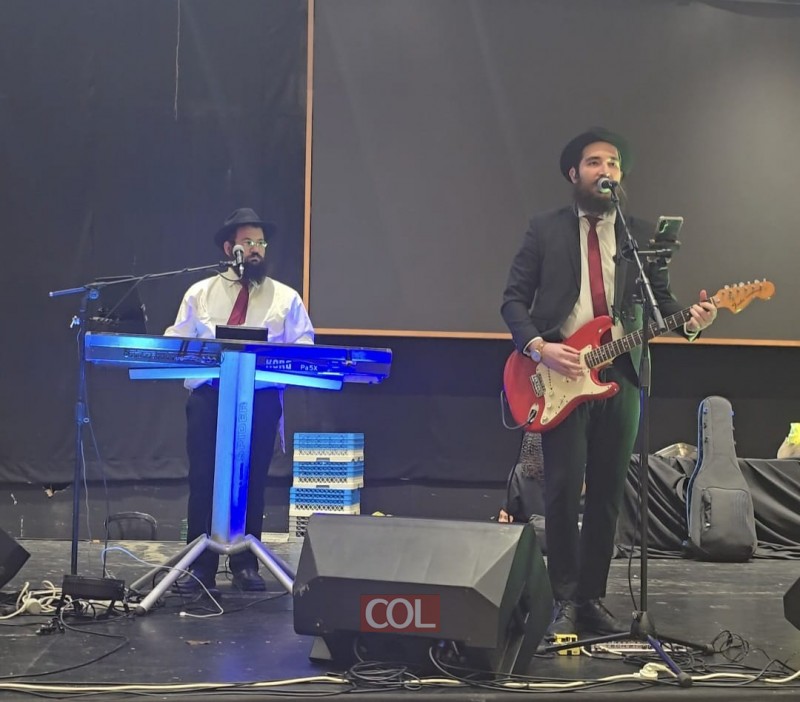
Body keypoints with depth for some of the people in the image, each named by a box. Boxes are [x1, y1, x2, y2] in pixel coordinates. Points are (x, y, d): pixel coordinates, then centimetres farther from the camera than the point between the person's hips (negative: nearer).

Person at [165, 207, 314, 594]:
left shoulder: (285, 297, 11)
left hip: (261, 398, 0)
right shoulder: (200, 293, 12)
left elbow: (303, 346, 4)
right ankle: (201, 567, 2)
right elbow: (176, 341, 9)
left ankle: (246, 565, 13)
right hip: (208, 395, 0)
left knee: (252, 481, 3)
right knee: (203, 479, -3)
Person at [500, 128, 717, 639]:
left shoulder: (641, 234, 12)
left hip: (620, 374, 3)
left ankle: (593, 597, 15)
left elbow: (662, 299, 9)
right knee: (564, 490, -7)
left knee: (608, 493, 5)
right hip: (559, 375, -2)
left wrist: (690, 320, -13)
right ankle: (565, 602, 2)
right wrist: (539, 348, -14)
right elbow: (514, 299, 2)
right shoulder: (545, 230, 5)